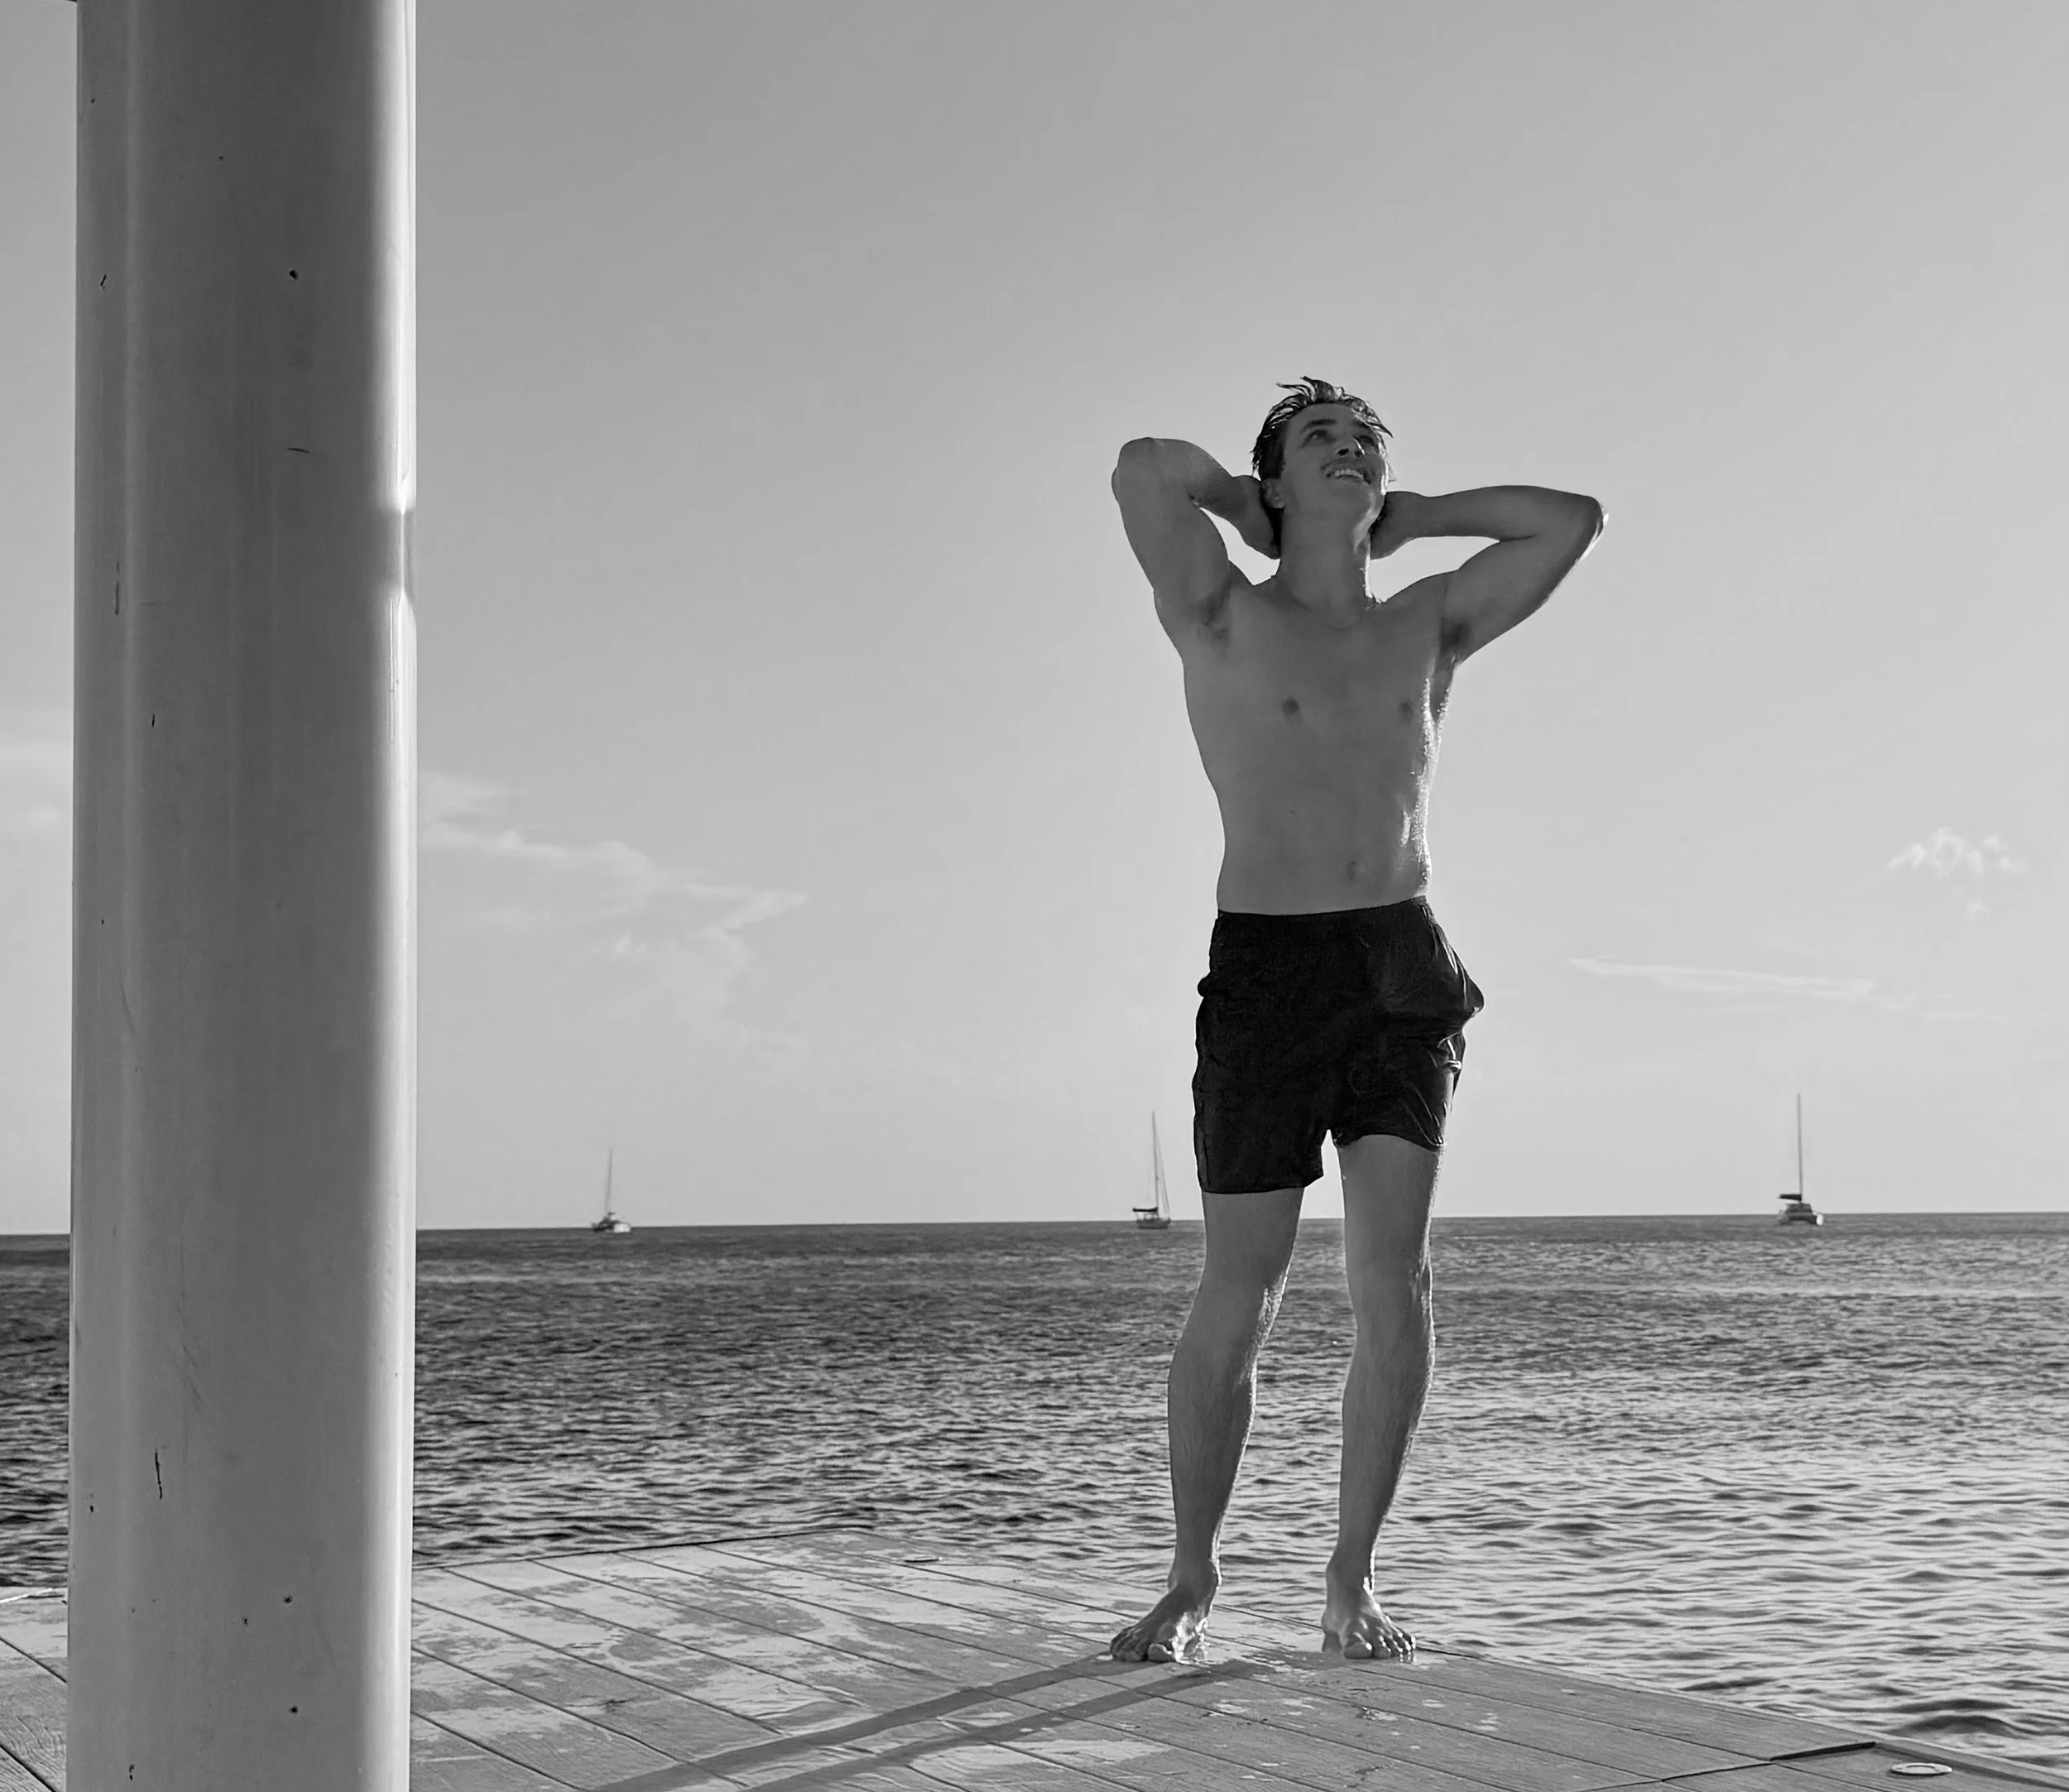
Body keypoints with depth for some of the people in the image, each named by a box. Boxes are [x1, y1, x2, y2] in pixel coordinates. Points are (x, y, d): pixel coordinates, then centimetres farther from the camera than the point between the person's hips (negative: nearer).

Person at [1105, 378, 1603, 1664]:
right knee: (1239, 1304, -1)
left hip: (1407, 974, 3)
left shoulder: (1428, 628, 16)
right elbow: (1144, 469, -11)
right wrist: (1242, 504, 9)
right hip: (1264, 974, -3)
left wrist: (1405, 516, 18)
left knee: (1396, 1283, -8)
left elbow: (1574, 521, 14)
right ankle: (1195, 1573, 17)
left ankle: (1351, 1582, 4)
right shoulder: (1224, 620, 4)